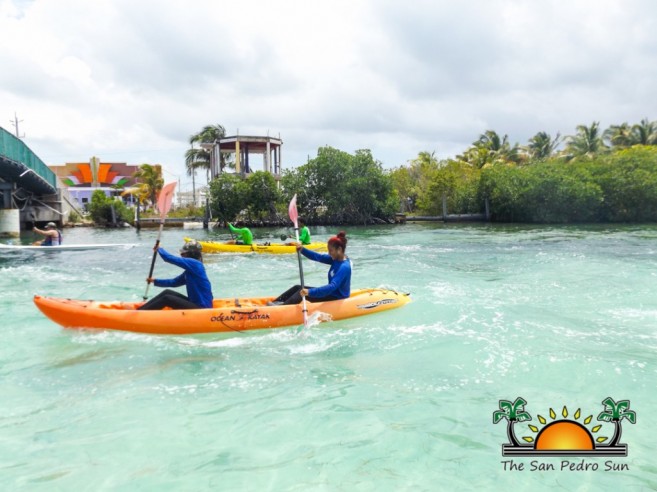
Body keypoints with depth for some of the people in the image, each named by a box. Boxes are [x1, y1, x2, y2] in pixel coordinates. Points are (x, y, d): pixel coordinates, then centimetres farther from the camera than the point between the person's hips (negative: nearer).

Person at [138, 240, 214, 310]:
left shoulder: (194, 263, -16)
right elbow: (174, 282, 24)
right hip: (194, 303, 9)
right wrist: (155, 281, 19)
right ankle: (141, 308, 7)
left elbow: (168, 257, -16)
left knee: (167, 298, -12)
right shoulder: (190, 270, 13)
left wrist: (159, 248, 4)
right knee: (167, 292, 5)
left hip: (202, 308, -9)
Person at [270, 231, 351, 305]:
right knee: (297, 288, 4)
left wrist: (310, 292, -44)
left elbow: (333, 286, -37)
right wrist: (302, 250, -16)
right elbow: (318, 257, -1)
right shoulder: (336, 259, 2)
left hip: (337, 298, -10)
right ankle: (275, 303, -4)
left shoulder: (344, 267, -27)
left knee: (302, 293, -20)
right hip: (332, 293, 10)